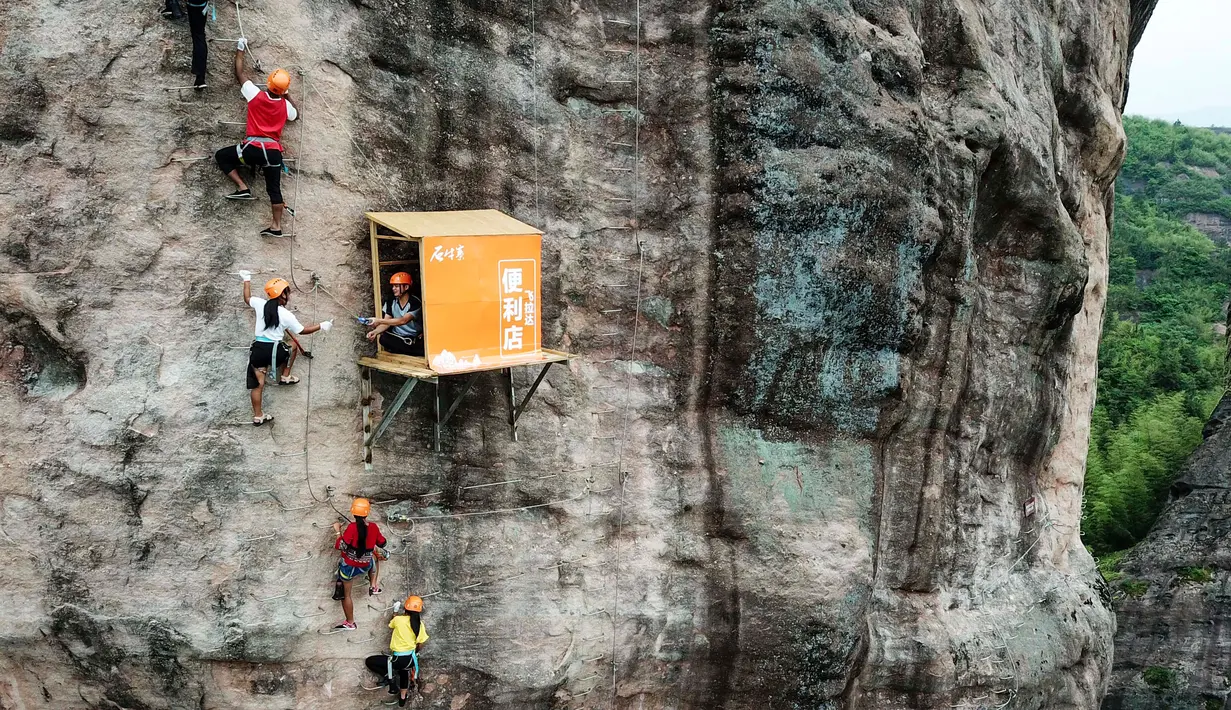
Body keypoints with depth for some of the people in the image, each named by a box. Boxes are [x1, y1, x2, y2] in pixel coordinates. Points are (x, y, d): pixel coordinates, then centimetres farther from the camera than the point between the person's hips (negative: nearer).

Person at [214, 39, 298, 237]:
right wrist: (287, 98, 36)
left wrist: (240, 50, 23)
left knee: (221, 156, 16)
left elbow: (239, 74, 11)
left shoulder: (256, 95, -3)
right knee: (274, 189, 9)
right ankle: (276, 226, 4)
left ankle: (243, 188, 3)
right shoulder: (285, 105, 6)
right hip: (274, 151, 4)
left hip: (253, 148, -3)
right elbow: (296, 115, 31)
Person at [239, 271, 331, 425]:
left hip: (257, 349, 3)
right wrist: (321, 326, 12)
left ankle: (258, 416, 12)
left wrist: (247, 280, 36)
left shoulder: (260, 304, 1)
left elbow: (247, 298, 23)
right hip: (274, 351, -3)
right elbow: (302, 331, 2)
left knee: (257, 383, 7)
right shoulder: (286, 315, -8)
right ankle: (285, 377, 34)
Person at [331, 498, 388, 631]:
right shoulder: (374, 527, -9)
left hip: (348, 566, -3)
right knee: (376, 556, 36)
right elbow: (383, 543, 7)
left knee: (345, 594, 16)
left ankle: (350, 623, 26)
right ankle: (373, 586, 32)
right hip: (365, 566, 4)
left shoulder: (352, 528, -23)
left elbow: (339, 546, -23)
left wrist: (338, 531, -10)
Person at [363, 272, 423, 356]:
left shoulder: (415, 302, -14)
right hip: (398, 338, 4)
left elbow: (403, 321, -27)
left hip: (415, 339, -4)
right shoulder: (390, 302, 1)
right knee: (383, 339, -29)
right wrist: (375, 331, -27)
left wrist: (379, 321, -34)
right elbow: (387, 323, -5)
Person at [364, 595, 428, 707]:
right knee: (404, 670, 40)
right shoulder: (420, 625, -3)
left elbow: (391, 623, 12)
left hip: (397, 659, -5)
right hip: (410, 659, 5)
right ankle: (402, 698, 50)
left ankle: (389, 676, 1)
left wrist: (395, 614, 31)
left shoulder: (398, 619, -13)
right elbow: (420, 645, 7)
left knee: (368, 661, 8)